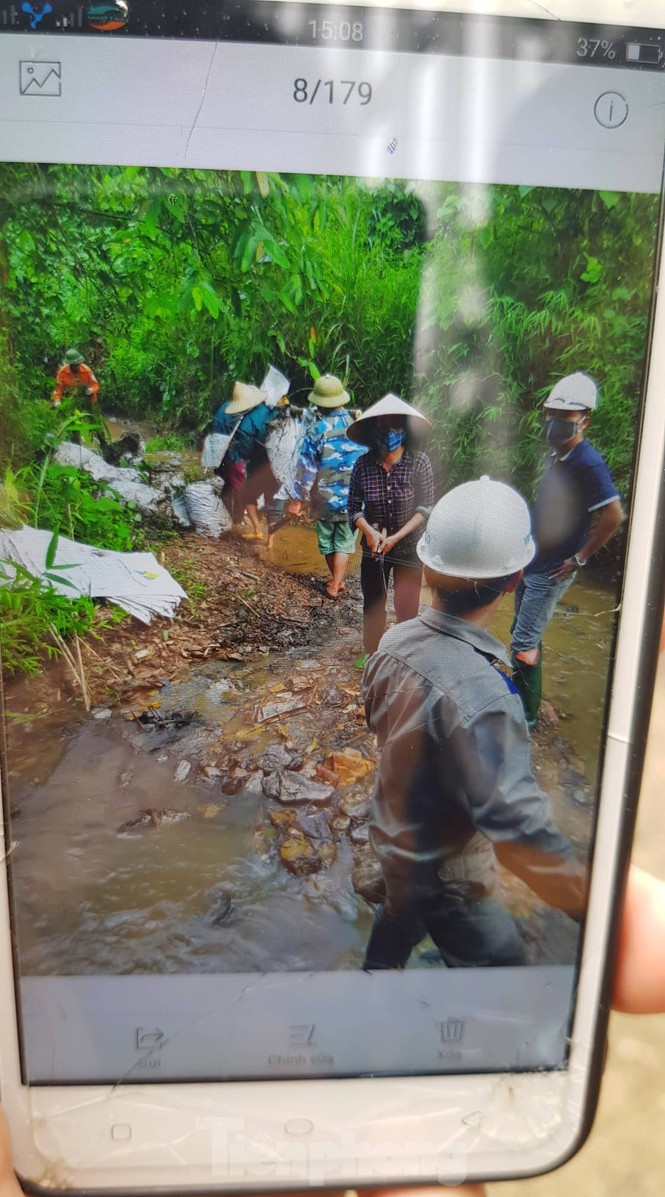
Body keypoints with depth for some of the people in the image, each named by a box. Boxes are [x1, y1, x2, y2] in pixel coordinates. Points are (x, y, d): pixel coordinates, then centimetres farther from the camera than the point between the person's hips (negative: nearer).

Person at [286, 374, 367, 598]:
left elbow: (306, 468, -12)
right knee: (344, 543, 10)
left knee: (327, 542, 18)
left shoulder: (316, 430, -13)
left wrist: (297, 500, -5)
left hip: (325, 498, -1)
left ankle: (335, 579, 32)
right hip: (353, 499, 1)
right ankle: (335, 585, 7)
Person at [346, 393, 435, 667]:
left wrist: (396, 536, -20)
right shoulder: (363, 465, -10)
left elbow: (425, 508, -13)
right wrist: (370, 531, -22)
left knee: (406, 606, 6)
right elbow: (354, 507, -4)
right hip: (373, 547, 2)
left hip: (409, 547, -2)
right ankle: (371, 653, 34)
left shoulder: (419, 462, -15)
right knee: (372, 603, 14)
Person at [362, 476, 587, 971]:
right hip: (444, 871, -8)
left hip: (392, 834, 8)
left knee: (401, 915, 34)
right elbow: (517, 825, -37)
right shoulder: (479, 693, -39)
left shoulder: (396, 639, -13)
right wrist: (588, 900, -27)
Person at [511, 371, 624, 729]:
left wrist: (580, 557, -16)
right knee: (525, 637, 18)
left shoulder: (589, 464, -19)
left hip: (551, 572, -9)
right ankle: (518, 701, 33)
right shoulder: (556, 457, 8)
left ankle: (526, 717, 8)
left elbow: (613, 517, -24)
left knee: (524, 644, -6)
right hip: (532, 564, 9)